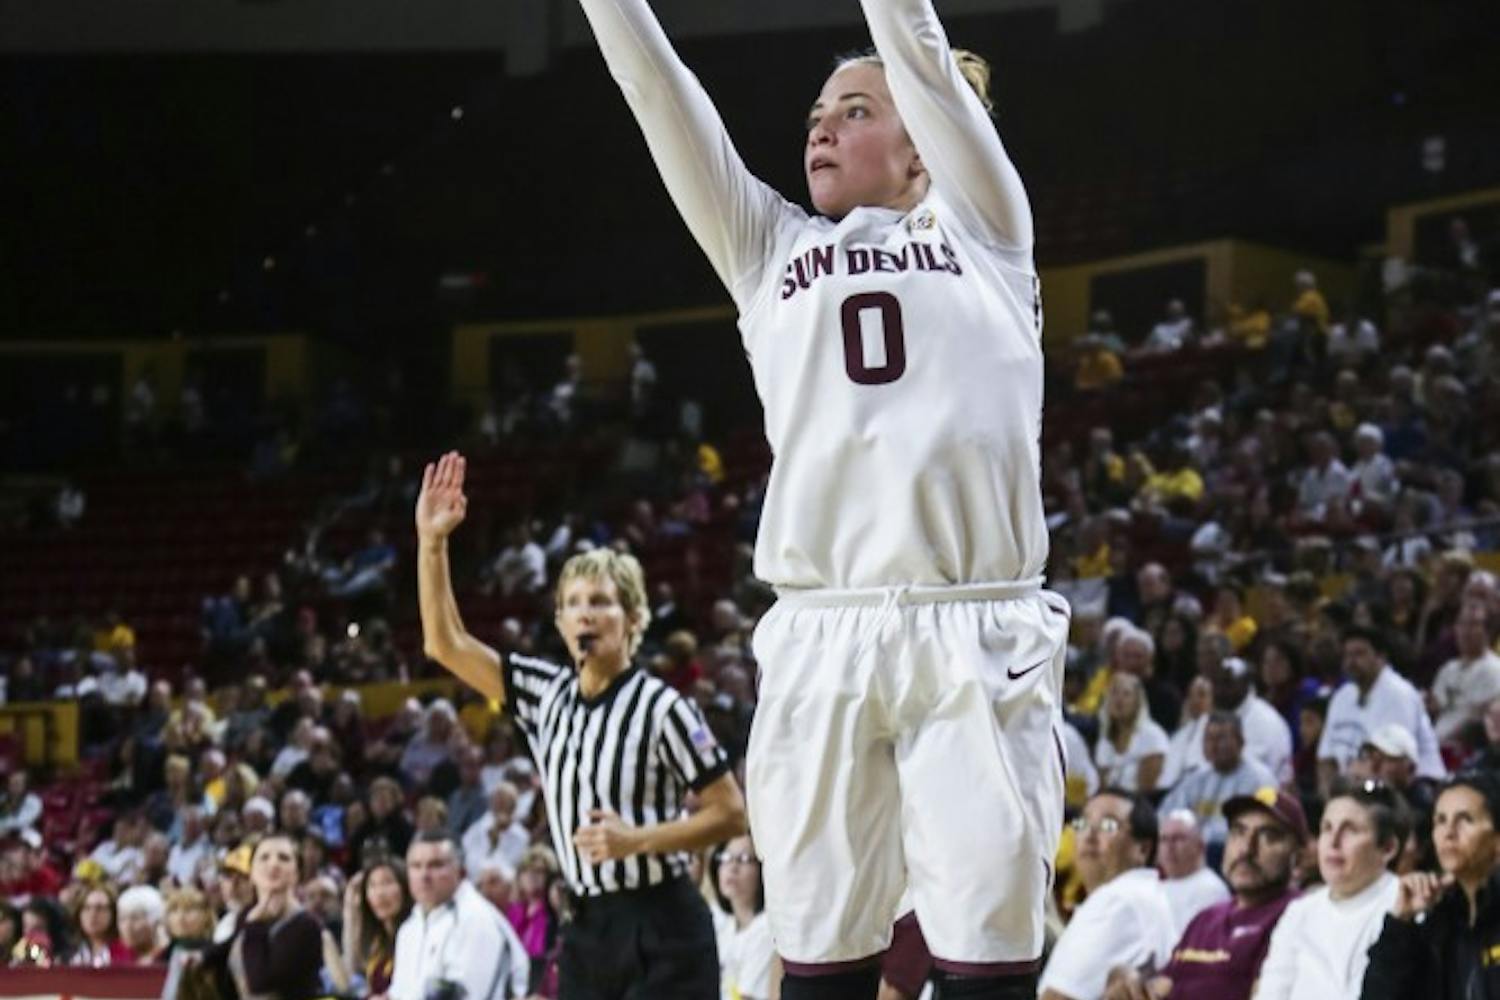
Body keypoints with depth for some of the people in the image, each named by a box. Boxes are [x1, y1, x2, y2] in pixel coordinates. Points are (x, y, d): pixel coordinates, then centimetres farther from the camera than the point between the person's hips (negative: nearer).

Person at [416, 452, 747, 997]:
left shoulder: (661, 707, -9)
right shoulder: (547, 695, 8)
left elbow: (730, 814, -7)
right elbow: (447, 645, 7)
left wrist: (636, 839, -19)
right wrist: (432, 543, -2)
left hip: (661, 936, -6)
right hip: (587, 931, 6)